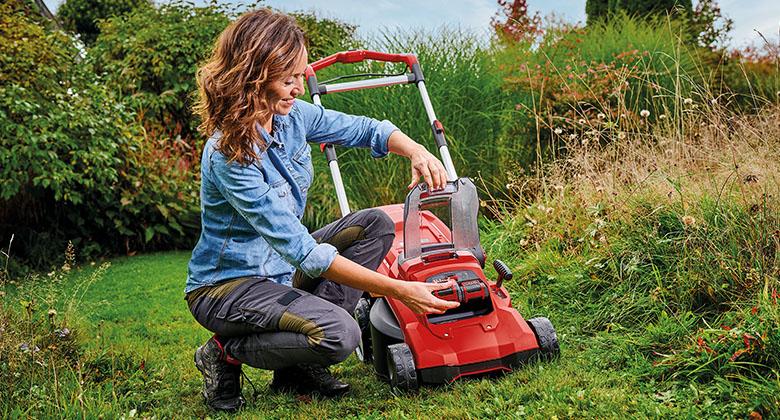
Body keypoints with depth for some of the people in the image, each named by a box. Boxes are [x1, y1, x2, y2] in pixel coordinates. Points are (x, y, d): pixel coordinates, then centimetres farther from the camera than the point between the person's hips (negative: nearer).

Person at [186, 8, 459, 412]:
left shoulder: (293, 116, -6)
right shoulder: (229, 155, -29)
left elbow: (365, 129, 9)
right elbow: (304, 251, -31)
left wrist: (415, 151, -16)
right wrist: (399, 291, -31)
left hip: (279, 267, 9)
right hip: (225, 286, -9)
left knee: (375, 225, -5)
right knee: (339, 334, -30)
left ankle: (300, 364, -2)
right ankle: (225, 353, 0)